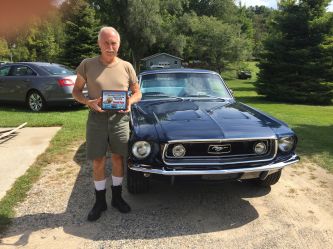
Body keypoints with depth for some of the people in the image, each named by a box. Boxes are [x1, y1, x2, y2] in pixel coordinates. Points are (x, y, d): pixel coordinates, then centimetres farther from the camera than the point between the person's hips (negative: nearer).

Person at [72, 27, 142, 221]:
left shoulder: (127, 67, 0)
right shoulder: (87, 65, -3)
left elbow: (138, 93, 8)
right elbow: (76, 91, 3)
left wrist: (130, 101, -14)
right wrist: (88, 102, -17)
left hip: (120, 119, 1)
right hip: (97, 118, -1)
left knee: (118, 159, 11)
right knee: (98, 162, 6)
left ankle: (117, 197, 30)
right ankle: (100, 202, 24)